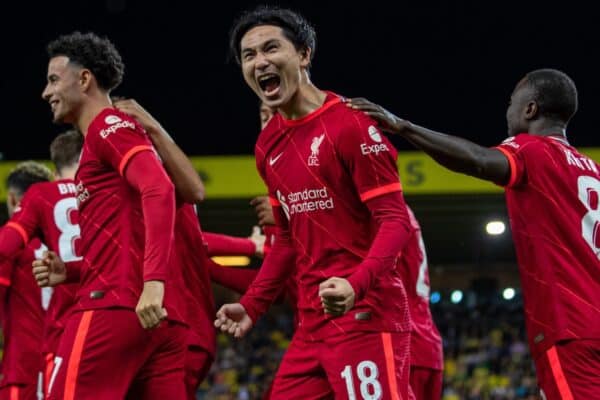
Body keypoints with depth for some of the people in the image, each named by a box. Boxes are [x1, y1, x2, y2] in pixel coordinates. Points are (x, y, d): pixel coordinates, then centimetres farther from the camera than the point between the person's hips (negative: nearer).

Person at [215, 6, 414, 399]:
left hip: (366, 316, -8)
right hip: (312, 322, 8)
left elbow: (395, 221, -14)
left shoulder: (349, 123, -10)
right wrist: (252, 306, 16)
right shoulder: (268, 144, 15)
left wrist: (357, 285, -30)